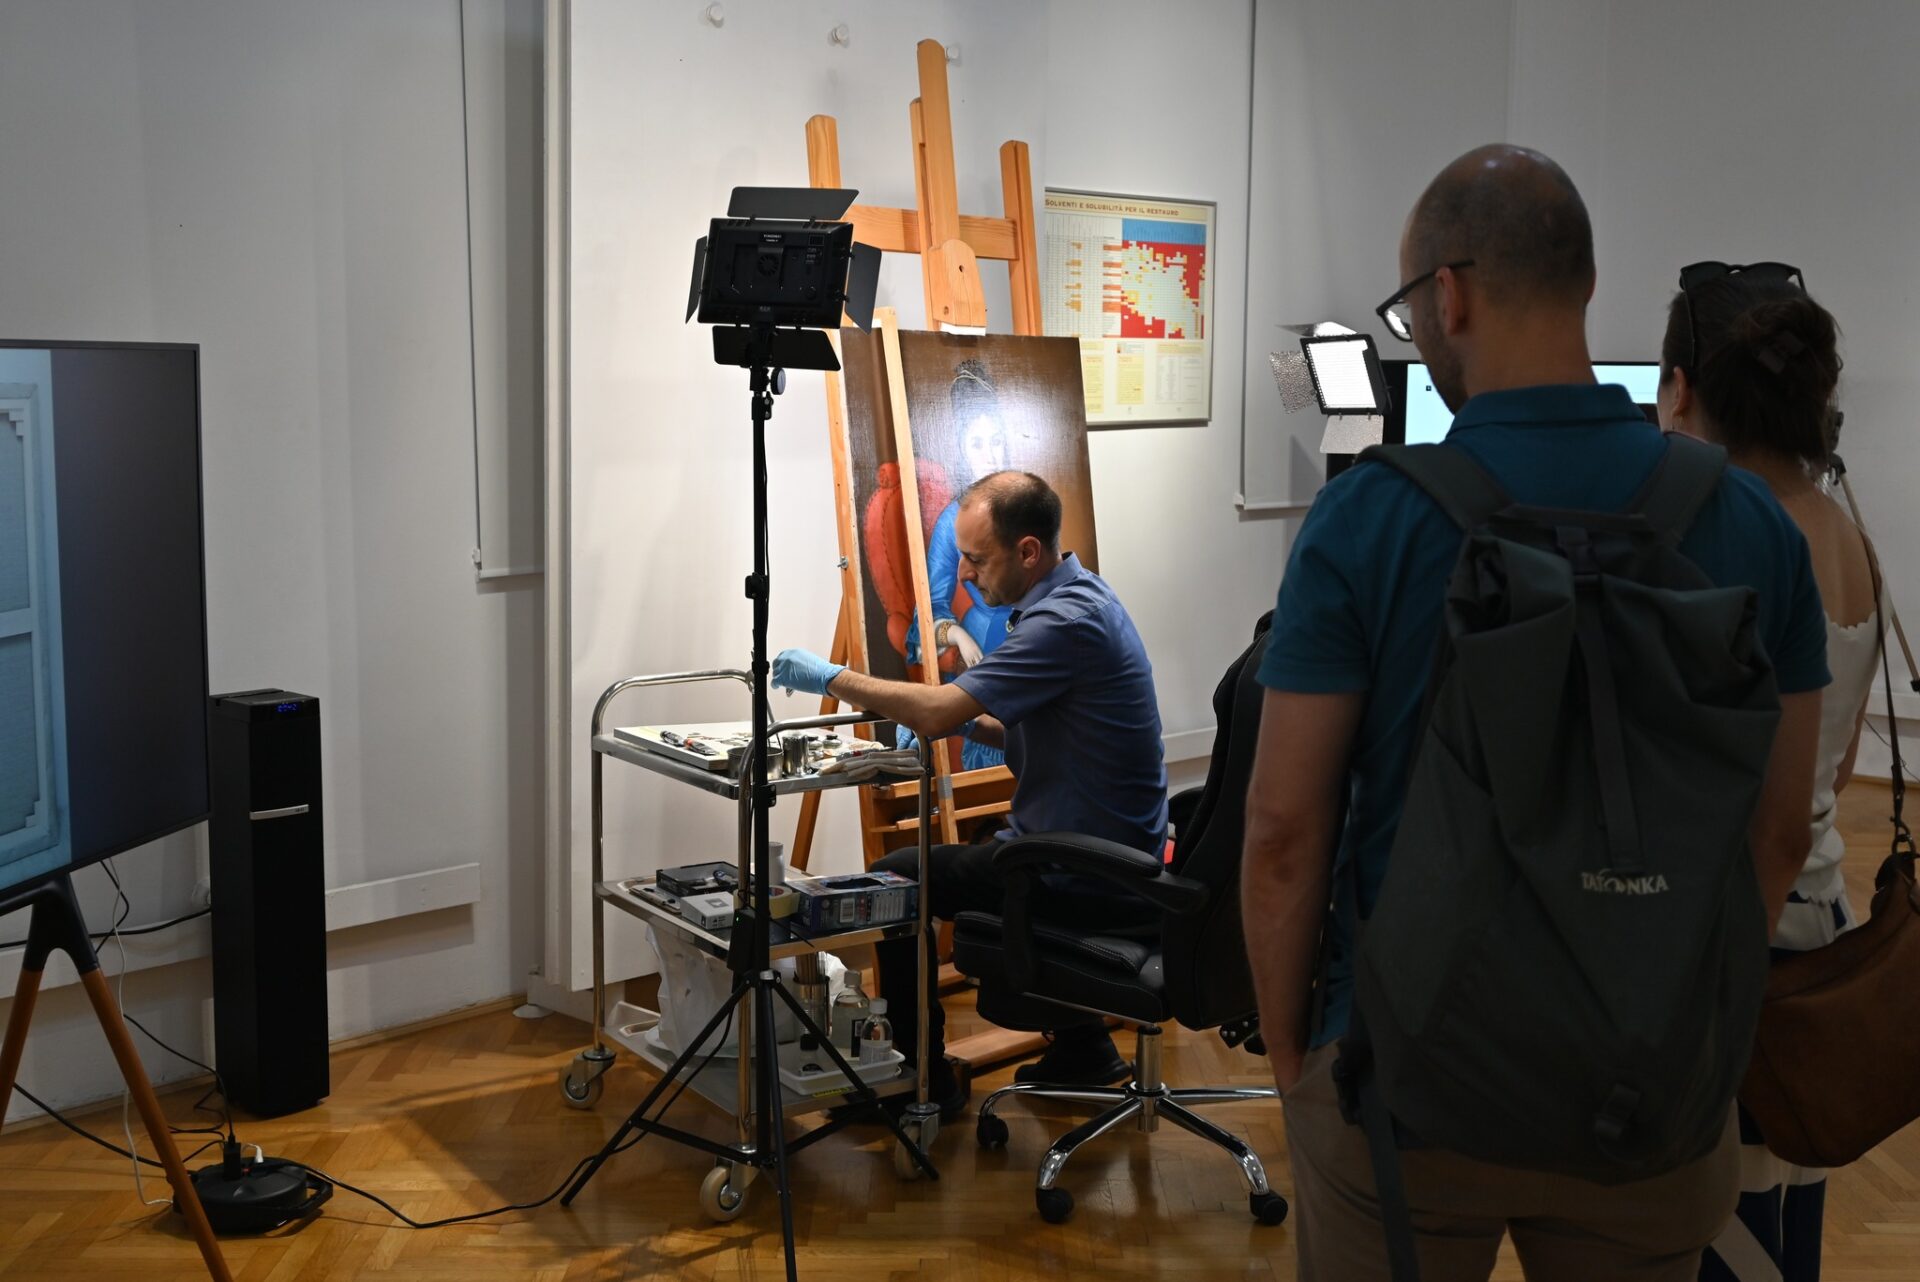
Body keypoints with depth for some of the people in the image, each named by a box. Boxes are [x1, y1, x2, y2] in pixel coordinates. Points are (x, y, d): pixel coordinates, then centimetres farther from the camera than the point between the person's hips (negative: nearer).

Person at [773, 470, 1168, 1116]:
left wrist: (831, 677, -17)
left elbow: (940, 710, -29)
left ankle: (926, 1079, 11)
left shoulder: (1065, 621, -24)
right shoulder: (1079, 596, 8)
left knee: (895, 882, 0)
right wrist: (972, 725, 2)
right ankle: (1081, 1045, 31)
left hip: (1087, 876, -10)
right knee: (962, 857, 32)